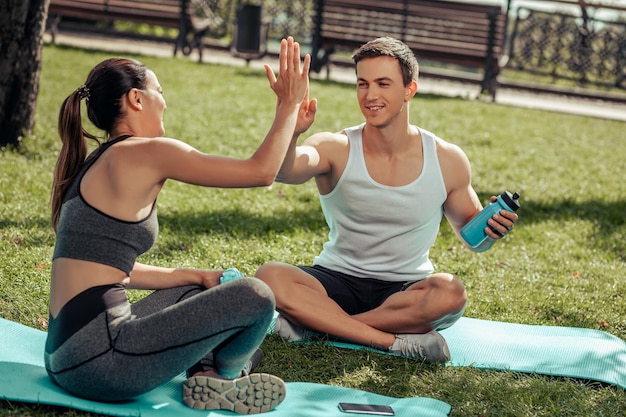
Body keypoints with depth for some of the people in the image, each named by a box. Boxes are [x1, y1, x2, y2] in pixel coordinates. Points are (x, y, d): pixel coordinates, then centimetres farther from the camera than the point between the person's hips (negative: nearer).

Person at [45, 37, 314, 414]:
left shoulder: (95, 165, 17)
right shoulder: (145, 153, -10)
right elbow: (262, 170, -10)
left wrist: (195, 276, 17)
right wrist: (289, 104, 3)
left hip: (66, 353, 10)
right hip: (96, 361, -10)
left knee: (197, 292, 29)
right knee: (254, 297, -10)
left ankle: (206, 371, 7)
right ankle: (219, 379, 15)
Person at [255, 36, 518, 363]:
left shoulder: (447, 160, -5)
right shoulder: (336, 149, -11)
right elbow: (283, 171, -34)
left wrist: (491, 228, -16)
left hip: (407, 289, 1)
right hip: (338, 281, -1)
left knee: (450, 293, -33)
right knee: (269, 277, -28)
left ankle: (316, 323, -20)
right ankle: (393, 340, -26)